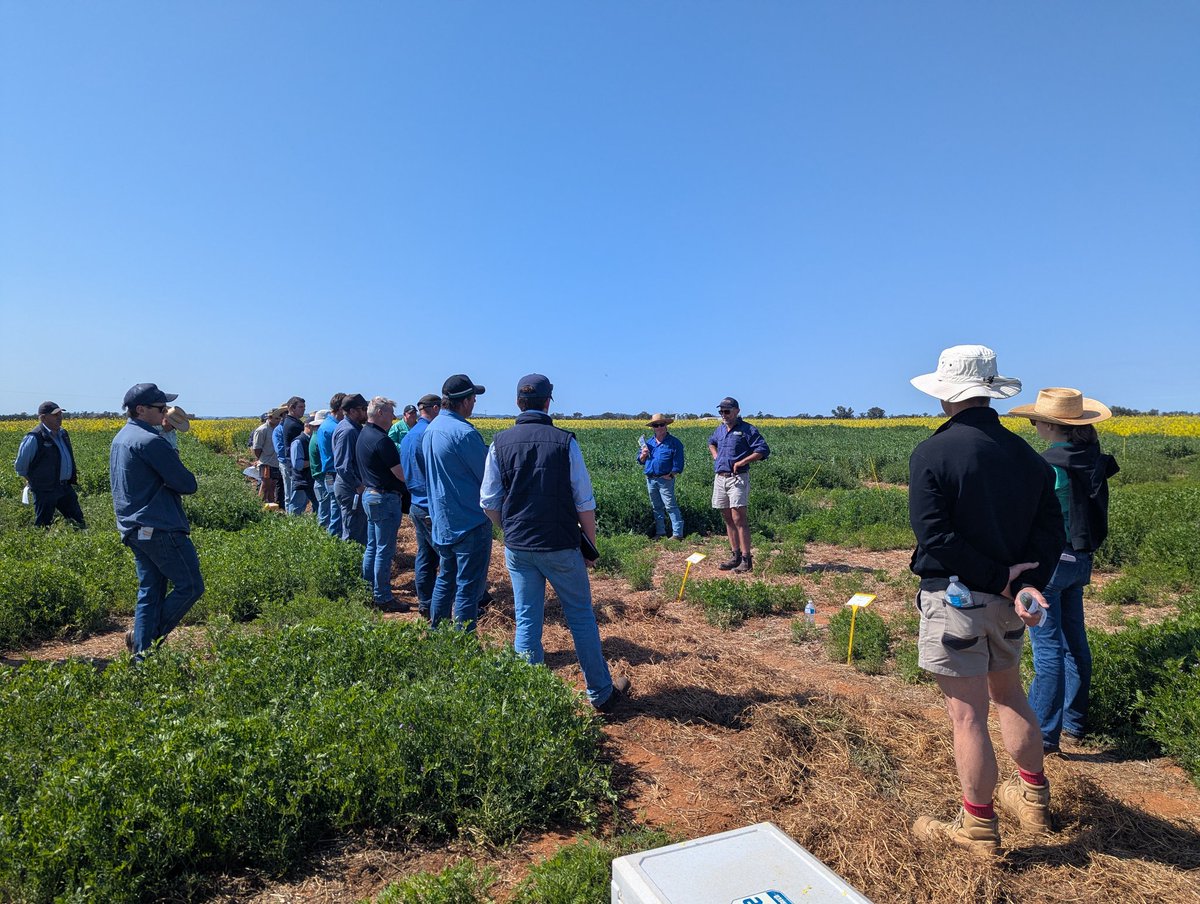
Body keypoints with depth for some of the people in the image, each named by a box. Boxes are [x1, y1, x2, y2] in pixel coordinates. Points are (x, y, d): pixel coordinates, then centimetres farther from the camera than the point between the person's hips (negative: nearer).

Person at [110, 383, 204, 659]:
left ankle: (141, 653, 14)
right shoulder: (150, 441, -17)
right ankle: (145, 637, 1)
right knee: (190, 587, -1)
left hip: (133, 530, 10)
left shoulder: (120, 439, 14)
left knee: (150, 591, 13)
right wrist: (184, 478, 6)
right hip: (160, 529, -10)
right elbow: (187, 485, -15)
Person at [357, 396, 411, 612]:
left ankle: (367, 592, 26)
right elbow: (400, 473, -19)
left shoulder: (363, 436, 11)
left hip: (369, 495, 10)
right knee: (384, 550, -1)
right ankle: (383, 598, 7)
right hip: (385, 499, -10)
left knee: (372, 547, 17)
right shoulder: (381, 439, -20)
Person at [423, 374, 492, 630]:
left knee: (445, 578, 21)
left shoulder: (430, 429, 7)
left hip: (442, 520, 9)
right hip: (469, 521, -9)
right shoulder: (464, 433, -22)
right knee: (468, 587, 1)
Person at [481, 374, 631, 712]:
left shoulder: (501, 442, -2)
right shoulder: (565, 441, -10)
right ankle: (601, 693, 23)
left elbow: (489, 502, 3)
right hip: (560, 547, -2)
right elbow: (585, 503, -7)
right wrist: (591, 543, 6)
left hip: (518, 549, 3)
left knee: (527, 623, 11)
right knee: (581, 619, 11)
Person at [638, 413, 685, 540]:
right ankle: (660, 532, 23)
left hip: (665, 479, -6)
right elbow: (640, 460, 17)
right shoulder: (649, 442, 14)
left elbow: (678, 463, -7)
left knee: (670, 506, -9)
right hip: (650, 479, 6)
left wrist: (671, 475, -16)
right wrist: (643, 455, -4)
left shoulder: (674, 442, -3)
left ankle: (677, 533, -6)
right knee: (656, 507, 13)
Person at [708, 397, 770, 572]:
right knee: (727, 519, 9)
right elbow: (711, 443, 38)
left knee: (738, 518, -11)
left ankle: (746, 559, -8)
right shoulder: (720, 429, 16)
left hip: (737, 478, -7)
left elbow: (763, 450, -12)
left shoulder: (747, 429, -4)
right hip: (719, 478, 7)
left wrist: (741, 462, -16)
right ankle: (735, 555, 16)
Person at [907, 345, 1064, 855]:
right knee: (1008, 693, 26)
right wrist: (1029, 583, -12)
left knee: (967, 714, 4)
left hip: (953, 600, -7)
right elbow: (1050, 528, 0)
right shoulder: (1026, 455, 4)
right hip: (1006, 601, 7)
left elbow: (935, 537, -21)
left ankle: (979, 827, 19)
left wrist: (1001, 579, -13)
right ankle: (1034, 799, 41)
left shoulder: (931, 454, -16)